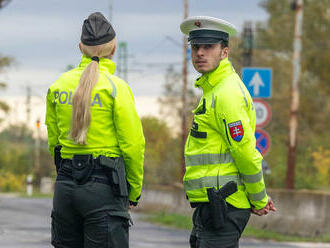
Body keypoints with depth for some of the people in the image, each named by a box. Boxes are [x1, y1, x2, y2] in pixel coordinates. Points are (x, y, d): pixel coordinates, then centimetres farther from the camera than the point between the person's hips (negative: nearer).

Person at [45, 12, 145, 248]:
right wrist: (134, 192, 5)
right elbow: (133, 144, -7)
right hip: (104, 188, -5)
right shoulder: (115, 87, -9)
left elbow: (54, 141, 14)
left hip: (65, 184, 5)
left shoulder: (58, 86, 7)